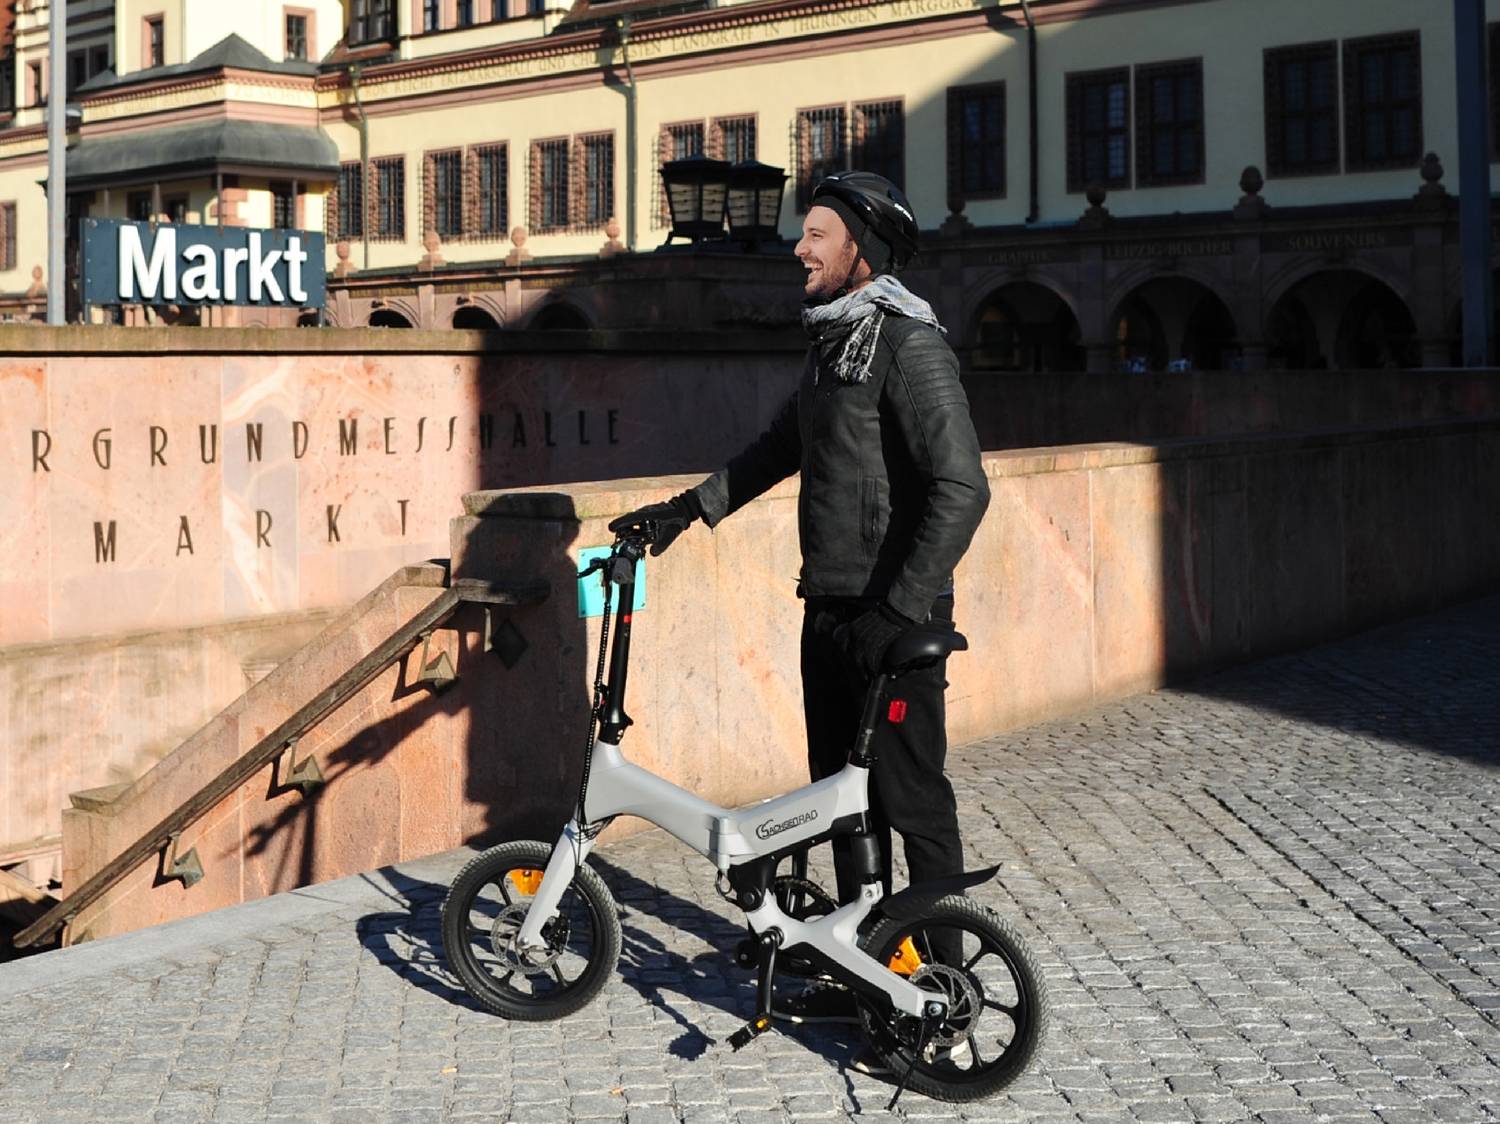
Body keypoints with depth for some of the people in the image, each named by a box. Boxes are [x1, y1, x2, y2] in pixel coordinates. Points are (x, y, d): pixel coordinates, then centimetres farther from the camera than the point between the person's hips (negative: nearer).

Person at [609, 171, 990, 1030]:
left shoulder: (910, 345, -15)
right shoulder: (833, 342, 14)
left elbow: (962, 487, -22)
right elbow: (779, 450, 28)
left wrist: (899, 609, -26)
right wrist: (689, 509, 24)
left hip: (893, 618, -9)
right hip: (830, 607, 9)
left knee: (912, 800, -2)